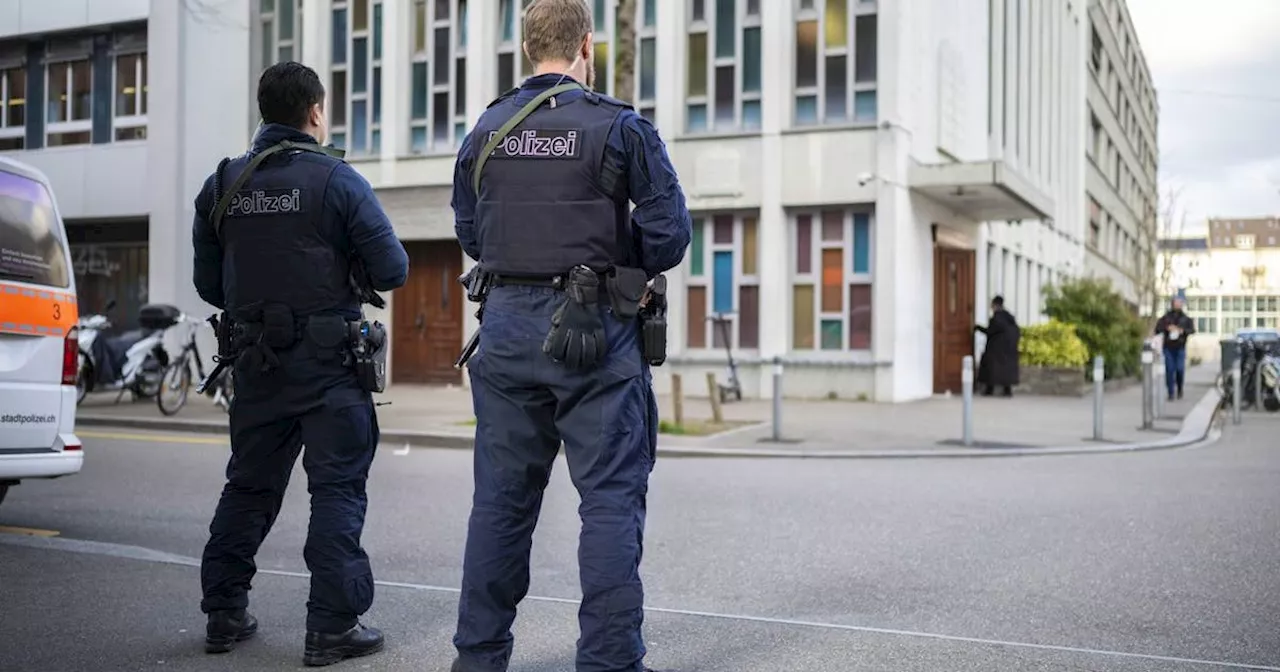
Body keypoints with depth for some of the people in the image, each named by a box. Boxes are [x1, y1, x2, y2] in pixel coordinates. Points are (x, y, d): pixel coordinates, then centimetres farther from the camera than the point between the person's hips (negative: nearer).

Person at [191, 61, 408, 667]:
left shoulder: (222, 186, 6)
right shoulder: (336, 180, -9)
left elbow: (209, 284, 10)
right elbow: (393, 270, -11)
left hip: (255, 361, 5)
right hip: (328, 363, -5)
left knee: (249, 485, 16)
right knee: (338, 488, 1)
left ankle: (224, 615, 23)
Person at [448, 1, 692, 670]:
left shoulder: (485, 130, 7)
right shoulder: (618, 126, -6)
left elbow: (468, 234, 13)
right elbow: (670, 232, -7)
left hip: (507, 325, 5)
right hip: (593, 331, -4)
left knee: (501, 496, 13)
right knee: (610, 497, 2)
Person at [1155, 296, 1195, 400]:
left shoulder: (1186, 318, 9)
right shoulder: (1165, 317, 8)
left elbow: (1192, 329, -2)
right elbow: (1157, 328, 0)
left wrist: (1183, 331, -22)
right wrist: (1167, 328, -18)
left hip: (1180, 348, 0)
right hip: (1168, 348, 0)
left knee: (1180, 369, -8)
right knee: (1169, 370, -3)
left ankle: (1179, 389, 16)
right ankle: (1171, 393, 2)